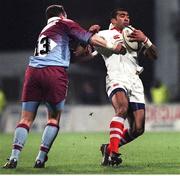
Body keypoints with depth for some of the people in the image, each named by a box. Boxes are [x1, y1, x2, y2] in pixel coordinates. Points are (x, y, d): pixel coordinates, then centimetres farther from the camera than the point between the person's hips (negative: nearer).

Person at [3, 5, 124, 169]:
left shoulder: (44, 31, 33)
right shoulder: (64, 24, 15)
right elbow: (88, 38, 5)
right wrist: (111, 46, 9)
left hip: (33, 70, 5)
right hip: (55, 72, -5)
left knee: (26, 119, 5)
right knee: (54, 118, 9)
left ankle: (14, 157, -9)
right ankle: (41, 159, 2)